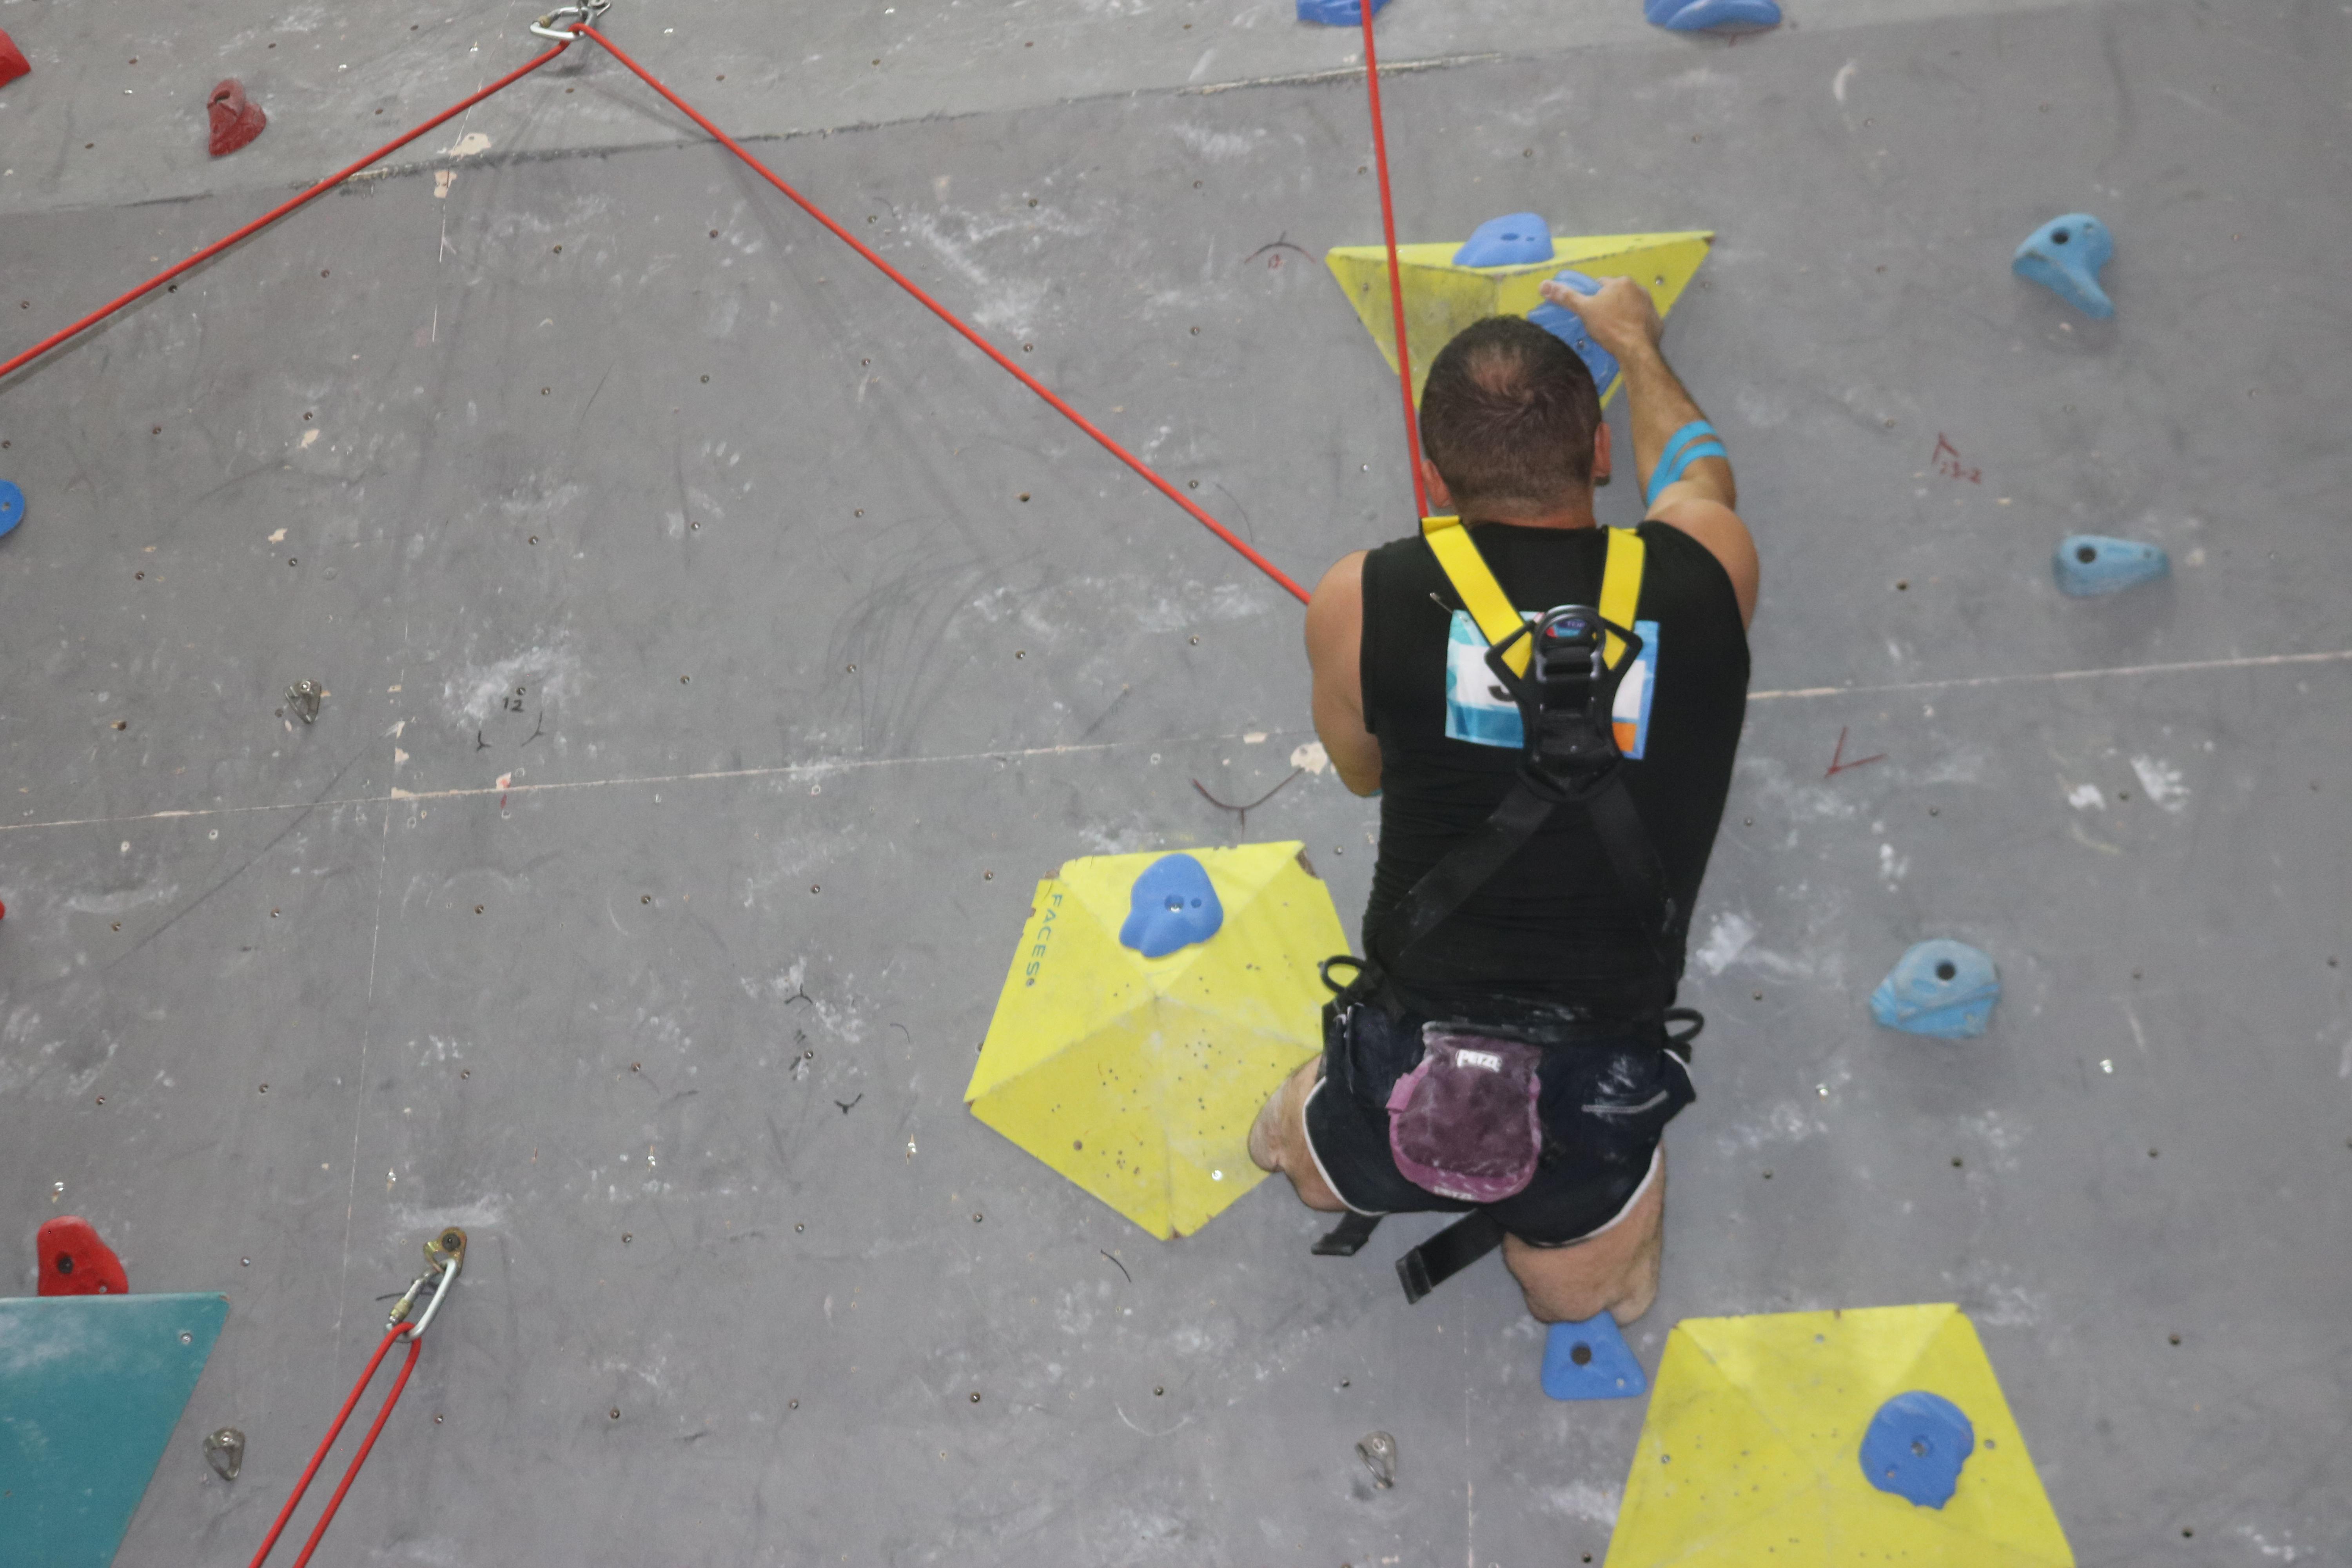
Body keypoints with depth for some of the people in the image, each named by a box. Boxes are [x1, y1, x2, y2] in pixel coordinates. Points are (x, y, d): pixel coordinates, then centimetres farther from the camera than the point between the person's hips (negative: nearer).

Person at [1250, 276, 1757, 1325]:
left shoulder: (1361, 602, -12)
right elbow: (1696, 472, 19)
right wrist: (1634, 340, 36)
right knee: (1581, 1295, 36)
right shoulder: (1706, 577, -8)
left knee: (1311, 1157, 39)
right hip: (1595, 1114, 0)